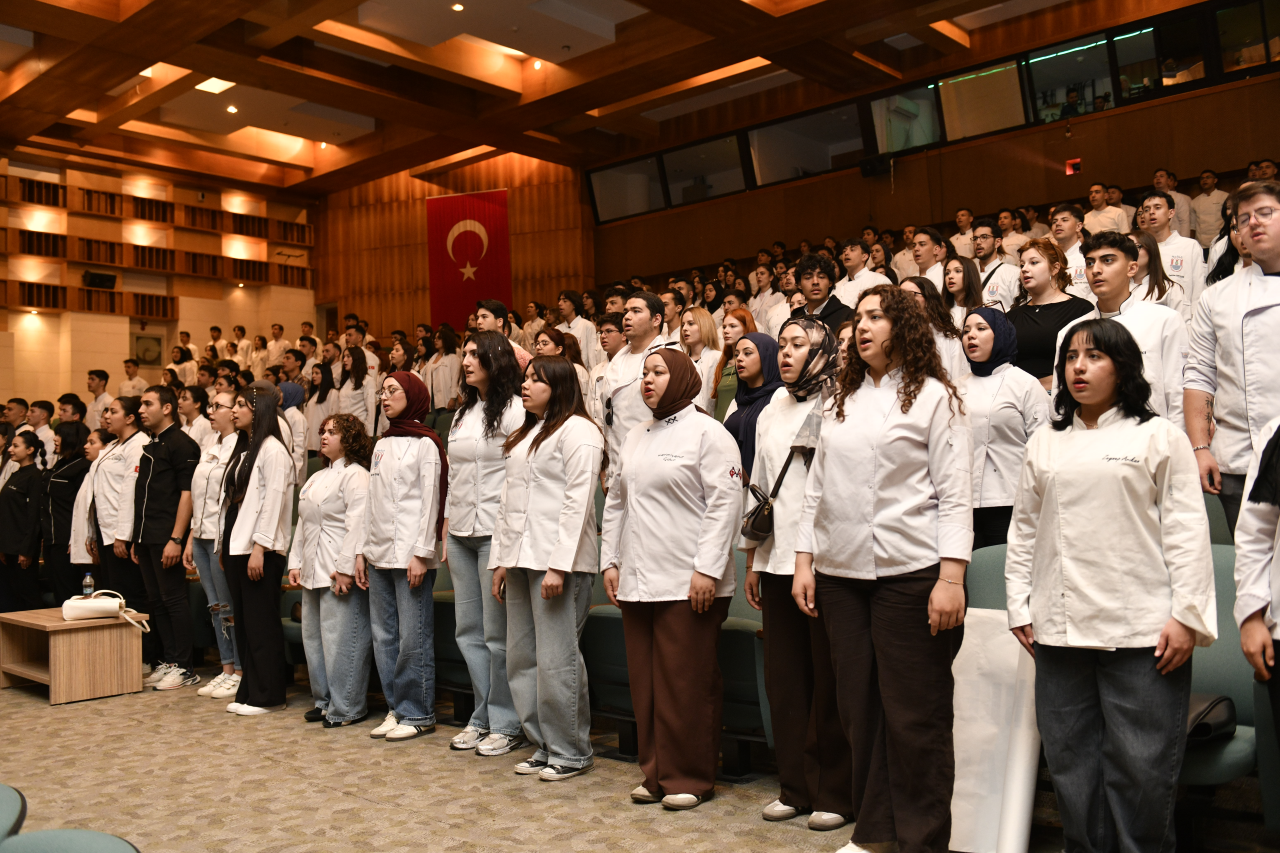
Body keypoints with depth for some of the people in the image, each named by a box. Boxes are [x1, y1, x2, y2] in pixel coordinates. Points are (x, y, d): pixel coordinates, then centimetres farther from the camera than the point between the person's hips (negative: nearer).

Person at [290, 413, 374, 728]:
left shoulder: (356, 475, -9)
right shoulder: (316, 478, 21)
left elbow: (357, 524, -18)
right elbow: (302, 523, 24)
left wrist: (345, 567, -22)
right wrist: (295, 561, 17)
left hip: (340, 572, -10)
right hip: (313, 572, 10)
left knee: (341, 640, -7)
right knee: (313, 637, 14)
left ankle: (346, 708, 2)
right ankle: (324, 701, 25)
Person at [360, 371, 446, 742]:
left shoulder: (425, 444, -3)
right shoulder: (382, 444, 17)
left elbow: (430, 502, -9)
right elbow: (372, 501, 19)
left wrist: (421, 553, -15)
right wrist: (363, 550, 14)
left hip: (410, 554, -7)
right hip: (380, 554, 7)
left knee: (413, 638, -5)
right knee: (384, 636, 9)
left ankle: (418, 714, 5)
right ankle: (396, 709, 18)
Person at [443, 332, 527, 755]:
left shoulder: (514, 411, -7)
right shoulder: (463, 413, 17)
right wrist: (446, 533, 16)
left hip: (496, 533, -8)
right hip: (461, 534, 8)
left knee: (498, 633, -2)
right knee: (468, 631, 12)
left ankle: (506, 724, 9)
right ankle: (483, 716, 24)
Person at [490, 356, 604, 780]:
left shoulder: (577, 431, -6)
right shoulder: (522, 435, 21)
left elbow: (578, 502, -13)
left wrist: (559, 566, -18)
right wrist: (501, 559, 15)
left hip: (557, 560, -9)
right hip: (521, 558, 9)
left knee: (556, 660, -5)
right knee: (521, 659, 10)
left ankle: (570, 752, 8)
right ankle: (544, 745, 22)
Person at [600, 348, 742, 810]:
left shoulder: (706, 432, -5)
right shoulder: (635, 436, 17)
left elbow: (725, 503, -12)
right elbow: (616, 501, 21)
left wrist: (707, 569, -17)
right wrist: (610, 561, 14)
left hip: (688, 583, -7)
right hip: (637, 582, 7)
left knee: (686, 684, 0)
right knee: (644, 682, 11)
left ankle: (690, 778, 14)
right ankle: (656, 773, 23)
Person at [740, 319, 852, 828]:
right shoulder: (770, 414, 17)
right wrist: (751, 562, 18)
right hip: (777, 561, 6)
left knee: (828, 683, 1)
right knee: (784, 679, 9)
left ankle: (833, 793, 14)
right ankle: (794, 787, 21)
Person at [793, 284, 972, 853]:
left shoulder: (933, 396, 0)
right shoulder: (840, 401, 15)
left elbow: (955, 493, -5)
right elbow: (816, 487, 16)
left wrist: (952, 577, -13)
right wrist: (804, 560, 9)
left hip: (911, 571, -5)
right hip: (840, 572, 5)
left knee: (915, 714, 1)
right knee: (858, 705, 10)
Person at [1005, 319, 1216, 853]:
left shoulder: (1158, 436, 4)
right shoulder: (1044, 444, 14)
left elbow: (1186, 529, -1)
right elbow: (1024, 530, 15)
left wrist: (1187, 615, -8)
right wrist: (1019, 607, 9)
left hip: (1143, 630, -3)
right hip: (1059, 629, 4)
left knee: (1143, 766, 1)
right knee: (1070, 761, 10)